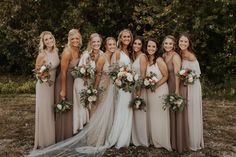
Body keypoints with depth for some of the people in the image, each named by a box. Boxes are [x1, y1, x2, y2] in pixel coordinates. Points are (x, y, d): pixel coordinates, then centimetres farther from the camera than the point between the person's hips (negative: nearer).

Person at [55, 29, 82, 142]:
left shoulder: (77, 50, 2)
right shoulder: (67, 52, -21)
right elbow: (63, 72, -21)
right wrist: (63, 90, -19)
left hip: (73, 82, 8)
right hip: (64, 82, -8)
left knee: (70, 110, 18)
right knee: (64, 111, 4)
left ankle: (70, 136, 34)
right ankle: (63, 138, 20)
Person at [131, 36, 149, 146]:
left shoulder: (142, 56, -12)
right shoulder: (135, 56, 13)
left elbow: (143, 75, -17)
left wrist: (139, 90, -19)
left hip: (140, 87, -8)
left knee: (140, 113, 0)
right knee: (135, 113, 14)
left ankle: (143, 140, 14)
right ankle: (136, 138, 26)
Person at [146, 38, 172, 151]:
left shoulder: (159, 60, -16)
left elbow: (166, 76, -13)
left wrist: (155, 85, -17)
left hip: (160, 90, -6)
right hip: (150, 91, 6)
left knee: (160, 115, 4)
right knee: (152, 116, 15)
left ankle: (162, 141, 21)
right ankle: (154, 140, 30)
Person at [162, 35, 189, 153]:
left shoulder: (175, 56, -15)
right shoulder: (164, 56, 8)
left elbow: (177, 74, -20)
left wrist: (177, 91, -23)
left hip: (175, 86, -8)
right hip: (167, 86, 8)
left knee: (176, 113, 1)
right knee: (169, 113, 15)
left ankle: (178, 143, 15)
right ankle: (170, 140, 30)